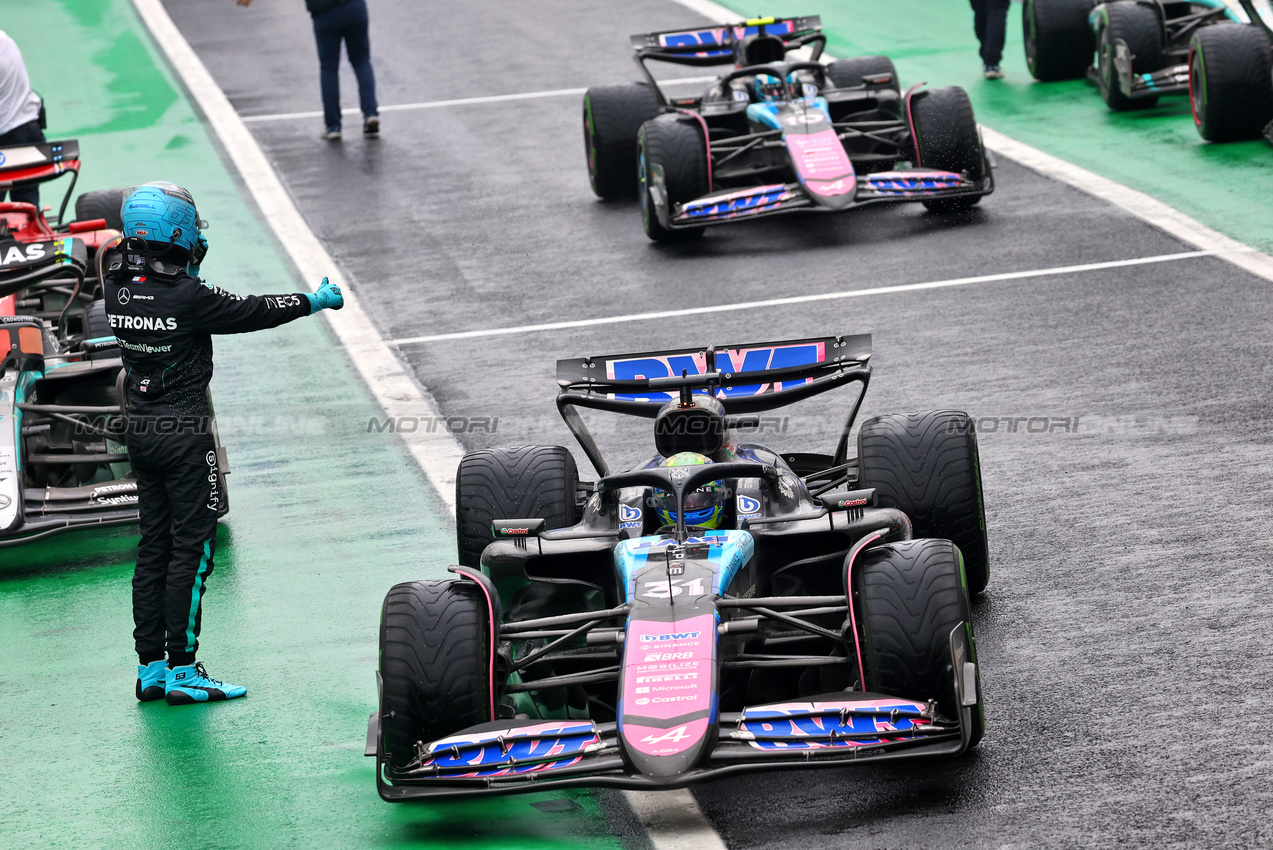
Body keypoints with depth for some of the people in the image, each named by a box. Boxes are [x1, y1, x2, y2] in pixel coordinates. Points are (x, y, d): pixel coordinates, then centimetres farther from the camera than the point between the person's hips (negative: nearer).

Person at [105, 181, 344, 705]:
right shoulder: (187, 295, -20)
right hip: (184, 431, -7)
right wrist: (317, 300, 7)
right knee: (192, 549, -1)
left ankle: (150, 668, 16)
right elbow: (252, 312, -8)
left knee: (153, 547, 13)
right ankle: (181, 671, 0)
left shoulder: (118, 285, -2)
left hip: (140, 428, 7)